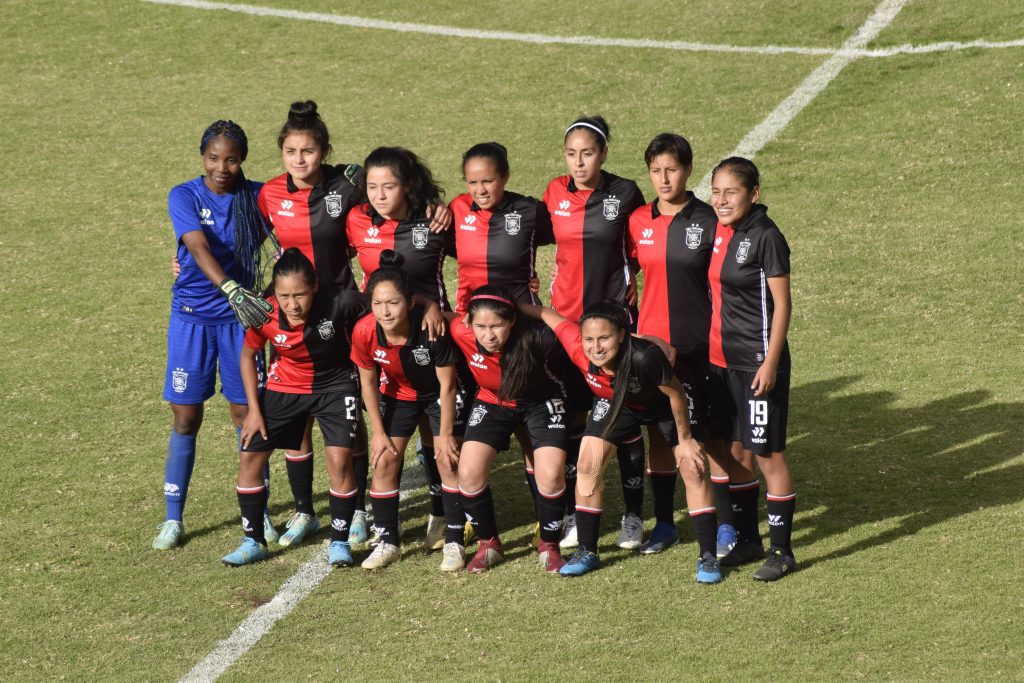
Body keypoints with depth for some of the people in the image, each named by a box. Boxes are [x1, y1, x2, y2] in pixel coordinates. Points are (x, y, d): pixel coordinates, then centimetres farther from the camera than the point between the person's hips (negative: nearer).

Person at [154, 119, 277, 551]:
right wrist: (232, 290, -42)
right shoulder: (184, 197, -10)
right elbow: (200, 248, -26)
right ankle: (173, 518, 13)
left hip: (241, 319, 1)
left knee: (247, 413, 5)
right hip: (192, 317, -1)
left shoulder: (257, 196, -1)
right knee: (186, 417, 3)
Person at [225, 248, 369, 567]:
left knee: (339, 458, -19)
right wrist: (254, 408, -4)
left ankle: (339, 542, 1)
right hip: (285, 388, 3)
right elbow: (248, 353, -3)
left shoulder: (340, 303, -32)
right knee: (250, 456, -1)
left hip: (335, 386, -3)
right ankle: (253, 542, 17)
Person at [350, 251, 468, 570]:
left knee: (448, 459, -9)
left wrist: (446, 433, -17)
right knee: (384, 462, -3)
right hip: (398, 395, 3)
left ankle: (453, 542, 2)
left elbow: (447, 384, -23)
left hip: (438, 394, -3)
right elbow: (368, 382, -9)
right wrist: (379, 432, -5)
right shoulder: (364, 332, -28)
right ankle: (387, 542, 9)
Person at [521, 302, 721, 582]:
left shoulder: (644, 356, -45)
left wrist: (685, 439, -15)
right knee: (588, 465, -6)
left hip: (661, 402, -3)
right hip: (614, 402, 3)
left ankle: (708, 557, 5)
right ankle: (587, 552, 10)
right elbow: (548, 314, -17)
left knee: (692, 470, -7)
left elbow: (675, 393, -27)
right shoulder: (577, 349, -36)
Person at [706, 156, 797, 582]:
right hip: (721, 358, 7)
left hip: (757, 361, -7)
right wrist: (710, 350, 14)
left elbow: (781, 303, -13)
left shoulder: (765, 237, -13)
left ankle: (781, 550, 5)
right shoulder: (719, 232, 7)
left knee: (768, 454, -3)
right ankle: (747, 539, 25)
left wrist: (770, 362, -17)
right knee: (736, 451, 13)